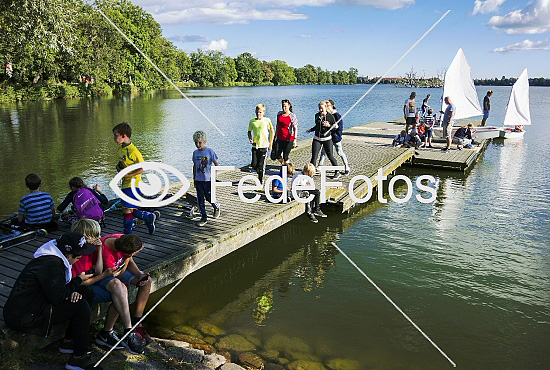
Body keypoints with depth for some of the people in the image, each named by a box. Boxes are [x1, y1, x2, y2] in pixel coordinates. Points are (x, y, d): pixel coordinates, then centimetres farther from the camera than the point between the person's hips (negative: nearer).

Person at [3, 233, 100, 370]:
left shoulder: (54, 257, 7)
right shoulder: (52, 264, -24)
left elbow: (57, 287, 18)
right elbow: (57, 297, -22)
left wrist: (72, 291, -3)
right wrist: (78, 280, -9)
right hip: (24, 318, -10)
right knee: (81, 306, -15)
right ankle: (79, 358, -7)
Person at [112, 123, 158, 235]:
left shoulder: (133, 151, -18)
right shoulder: (121, 149, 8)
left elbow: (142, 169, -16)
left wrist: (128, 175, -21)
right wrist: (118, 166, 3)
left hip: (133, 185, -9)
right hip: (125, 185, 9)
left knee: (127, 211, -5)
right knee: (131, 211, 14)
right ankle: (150, 217, 33)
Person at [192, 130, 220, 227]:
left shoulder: (210, 151, -9)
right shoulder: (195, 153, 5)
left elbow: (216, 164, -4)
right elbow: (194, 166, 14)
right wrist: (194, 179, 14)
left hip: (208, 179, -4)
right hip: (198, 180, 4)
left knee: (209, 197, 1)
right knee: (200, 199, 5)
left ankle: (216, 207, 33)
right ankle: (204, 217, 15)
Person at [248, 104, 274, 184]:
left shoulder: (267, 120, -3)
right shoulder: (252, 121, 2)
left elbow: (272, 132, 5)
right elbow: (249, 131, 15)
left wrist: (270, 144, 4)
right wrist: (250, 140, -4)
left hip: (264, 145, -2)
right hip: (255, 146, 2)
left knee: (261, 165, -2)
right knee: (254, 165, -1)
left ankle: (261, 181, 12)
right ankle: (260, 173, 31)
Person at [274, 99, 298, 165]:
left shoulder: (292, 116, -9)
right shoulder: (279, 114, 8)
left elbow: (295, 128, -12)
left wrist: (295, 139, -20)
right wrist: (275, 135, 22)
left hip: (289, 139, -5)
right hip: (280, 139, 5)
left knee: (285, 156, -4)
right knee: (277, 155, 3)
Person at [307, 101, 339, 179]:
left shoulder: (330, 116, -8)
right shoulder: (317, 115, 5)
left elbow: (336, 127, -1)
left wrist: (329, 125, -17)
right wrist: (310, 130, 17)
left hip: (327, 139, -3)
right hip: (317, 139, 3)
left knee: (330, 156, 4)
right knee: (314, 157, -5)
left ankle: (337, 172, 22)